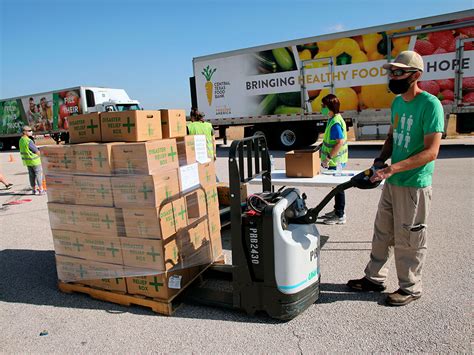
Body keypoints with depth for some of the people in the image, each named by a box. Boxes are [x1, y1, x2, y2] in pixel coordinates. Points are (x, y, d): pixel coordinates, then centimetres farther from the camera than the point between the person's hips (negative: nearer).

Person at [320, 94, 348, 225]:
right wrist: (327, 157, 20)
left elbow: (340, 142, -27)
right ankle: (337, 210, 32)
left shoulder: (335, 123, -21)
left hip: (335, 161, -10)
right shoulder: (333, 119, 10)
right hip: (334, 161, 10)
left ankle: (340, 216, 11)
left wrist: (328, 157, -24)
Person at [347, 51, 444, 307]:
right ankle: (374, 278, 32)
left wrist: (393, 168, -27)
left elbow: (431, 152, -20)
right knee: (382, 233, 16)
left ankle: (410, 288, 25)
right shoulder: (397, 102, 9)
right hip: (391, 182, 8)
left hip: (414, 186, -8)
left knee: (407, 240, 5)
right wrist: (382, 158, 2)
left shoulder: (430, 104, -15)